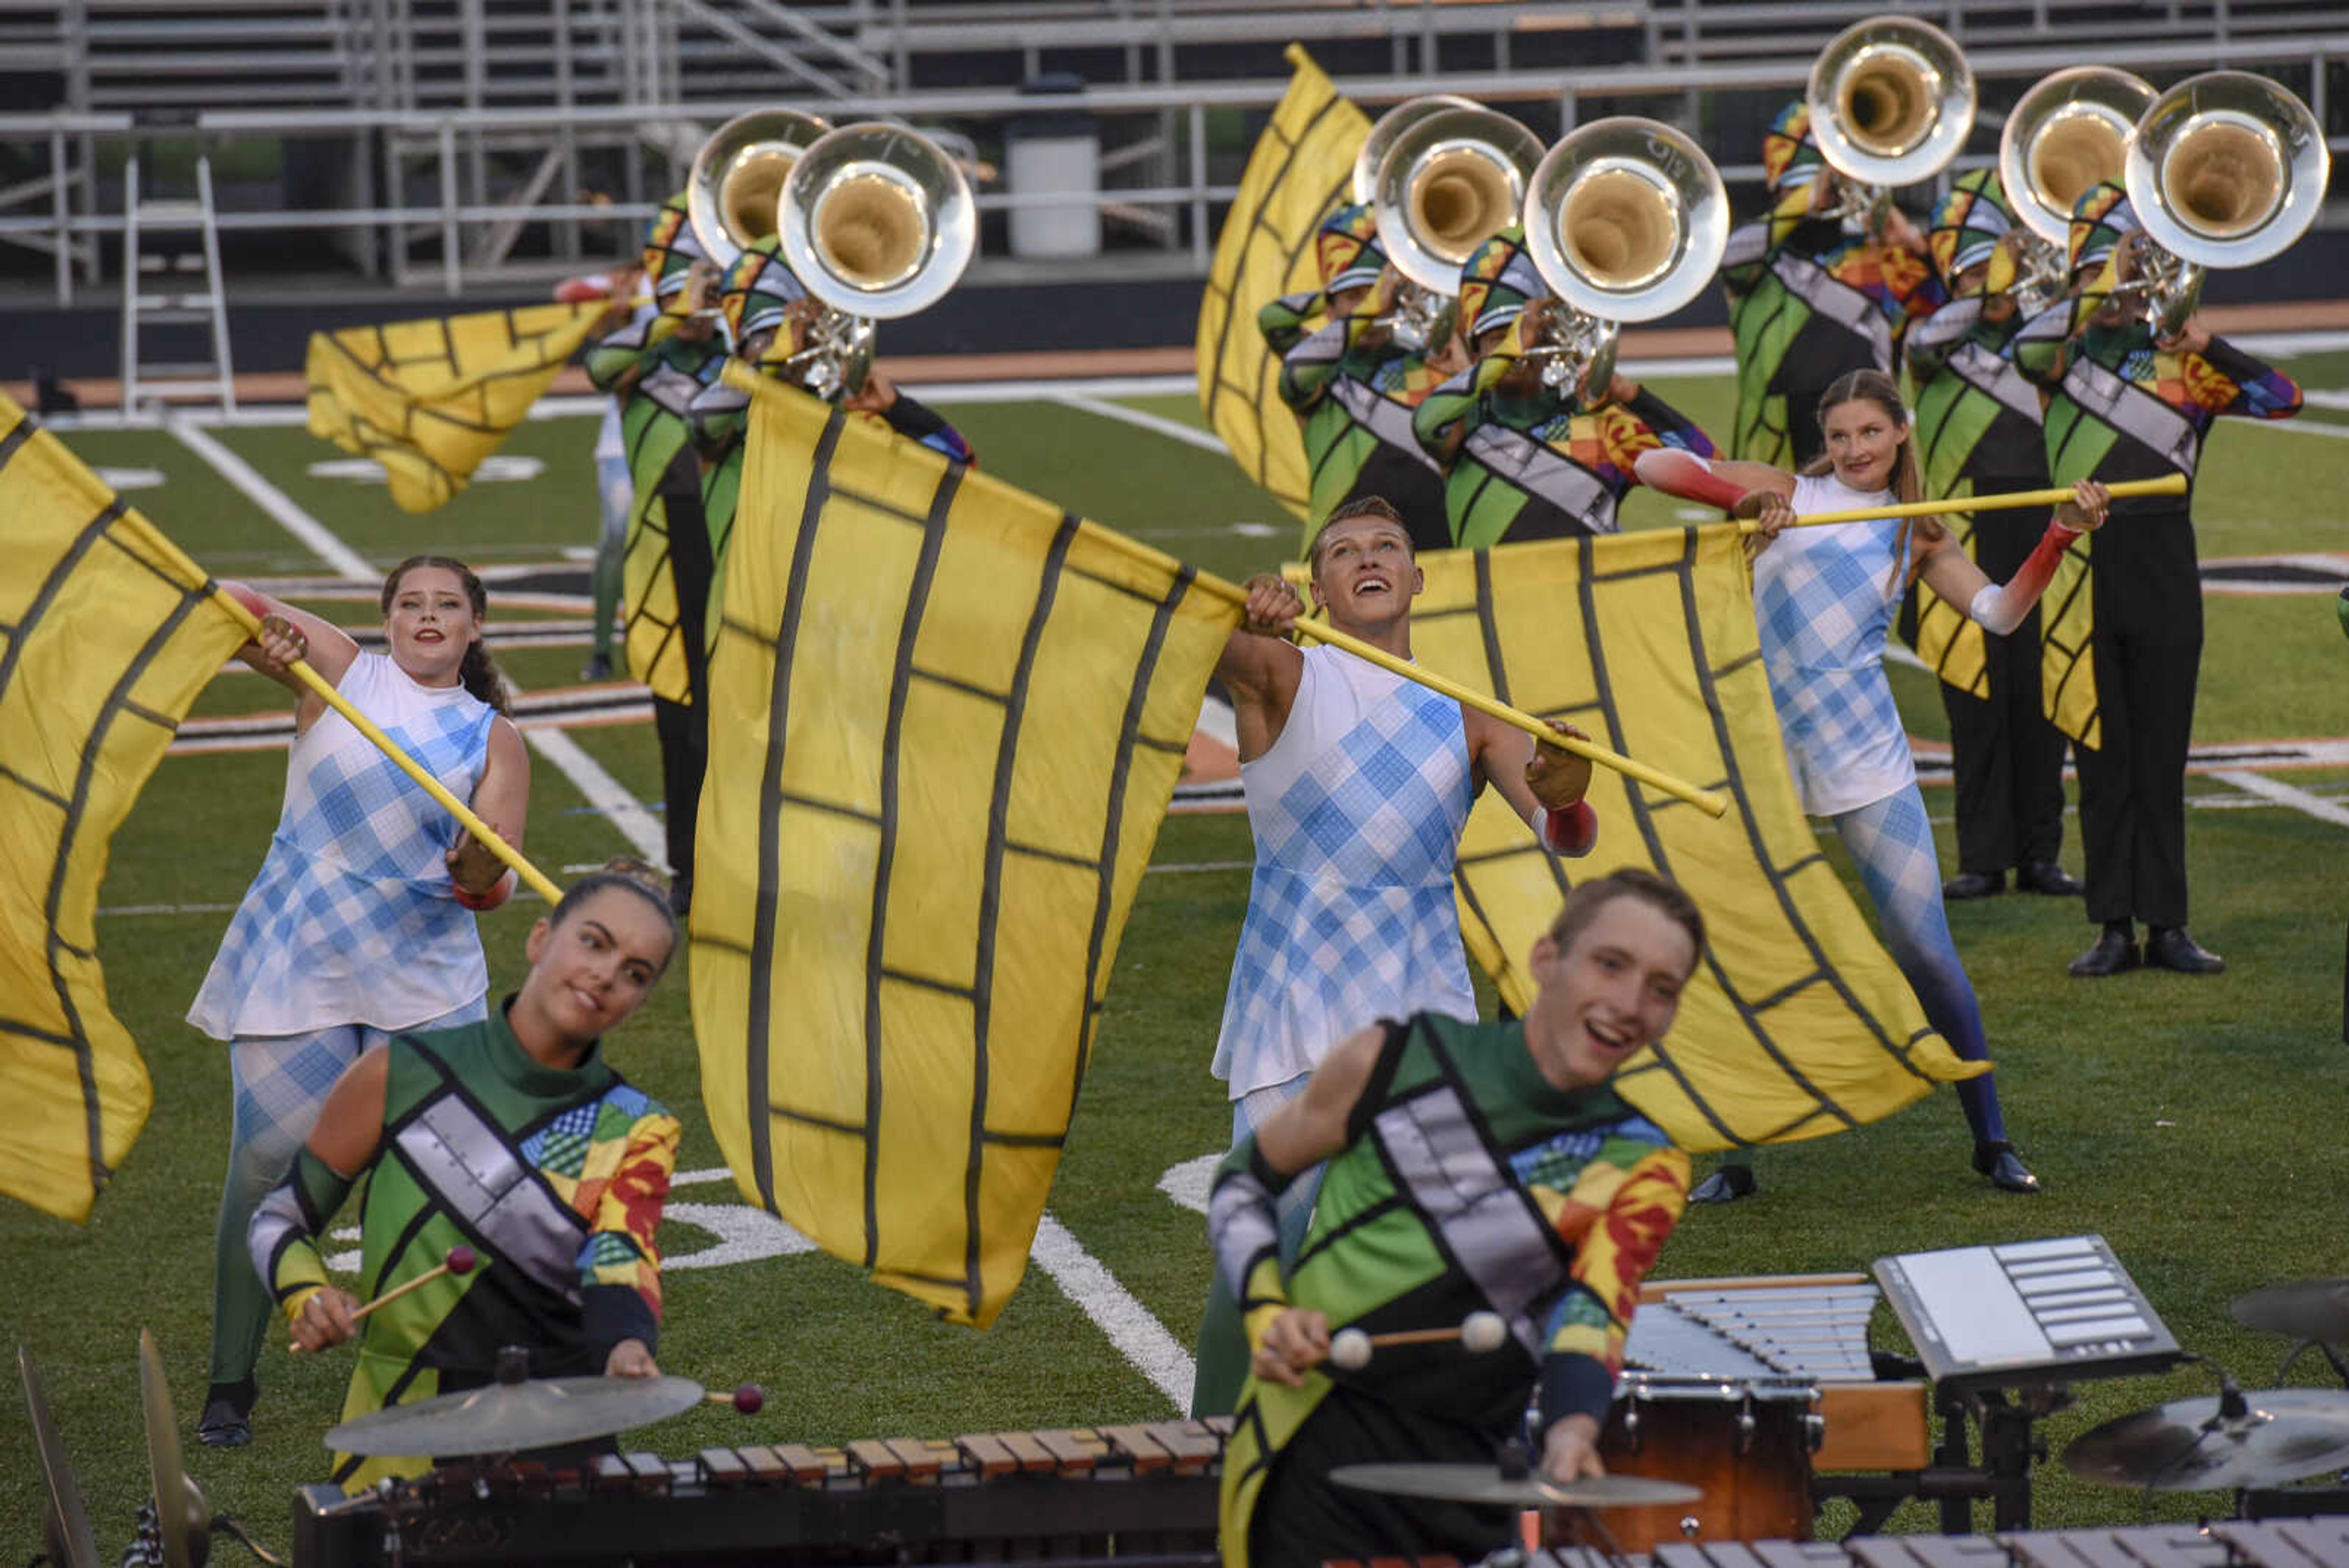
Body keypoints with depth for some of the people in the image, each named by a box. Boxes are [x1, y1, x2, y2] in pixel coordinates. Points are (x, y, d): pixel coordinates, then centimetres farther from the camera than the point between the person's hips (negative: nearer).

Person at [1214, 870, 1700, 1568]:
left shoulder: (1643, 1167, 4)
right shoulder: (1399, 1062, 0)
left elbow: (1592, 1308, -15)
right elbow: (1243, 1179, 12)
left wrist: (1571, 1431, -35)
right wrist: (1269, 1314, -6)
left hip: (1464, 1495, 2)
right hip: (1311, 1464, -2)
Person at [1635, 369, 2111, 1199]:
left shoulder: (1917, 537, 12)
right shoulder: (1786, 493, 6)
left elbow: (1999, 610, 0)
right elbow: (1654, 465, -2)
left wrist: (2061, 536, -13)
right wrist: (1740, 498, -17)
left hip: (1864, 753, 1)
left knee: (1926, 951, -2)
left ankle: (1991, 1140, 11)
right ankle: (1733, 1154, 14)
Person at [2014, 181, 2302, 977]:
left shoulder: (2181, 361, 7)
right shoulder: (2064, 351, 7)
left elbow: (2283, 398, -2)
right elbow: (2028, 351, -17)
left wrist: (2209, 344, -10)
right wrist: (2096, 300, -17)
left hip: (2163, 574, 0)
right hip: (2081, 573, 0)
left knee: (2162, 754, 4)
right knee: (2100, 756, 4)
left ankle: (2167, 925, 10)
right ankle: (2114, 927, 9)